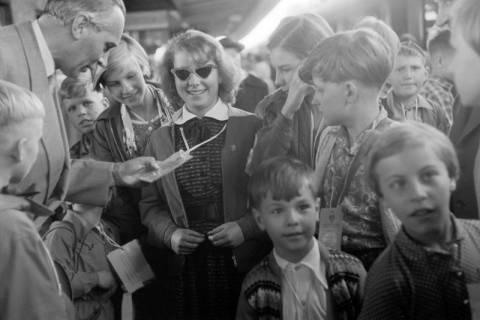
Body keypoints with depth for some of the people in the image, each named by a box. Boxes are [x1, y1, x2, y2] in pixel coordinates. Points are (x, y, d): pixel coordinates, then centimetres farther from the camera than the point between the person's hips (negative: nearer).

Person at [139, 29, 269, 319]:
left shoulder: (252, 128, -2)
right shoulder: (160, 139, 7)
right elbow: (150, 204, 11)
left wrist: (246, 228, -14)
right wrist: (170, 233, -6)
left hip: (246, 270, -2)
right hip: (185, 271, 2)